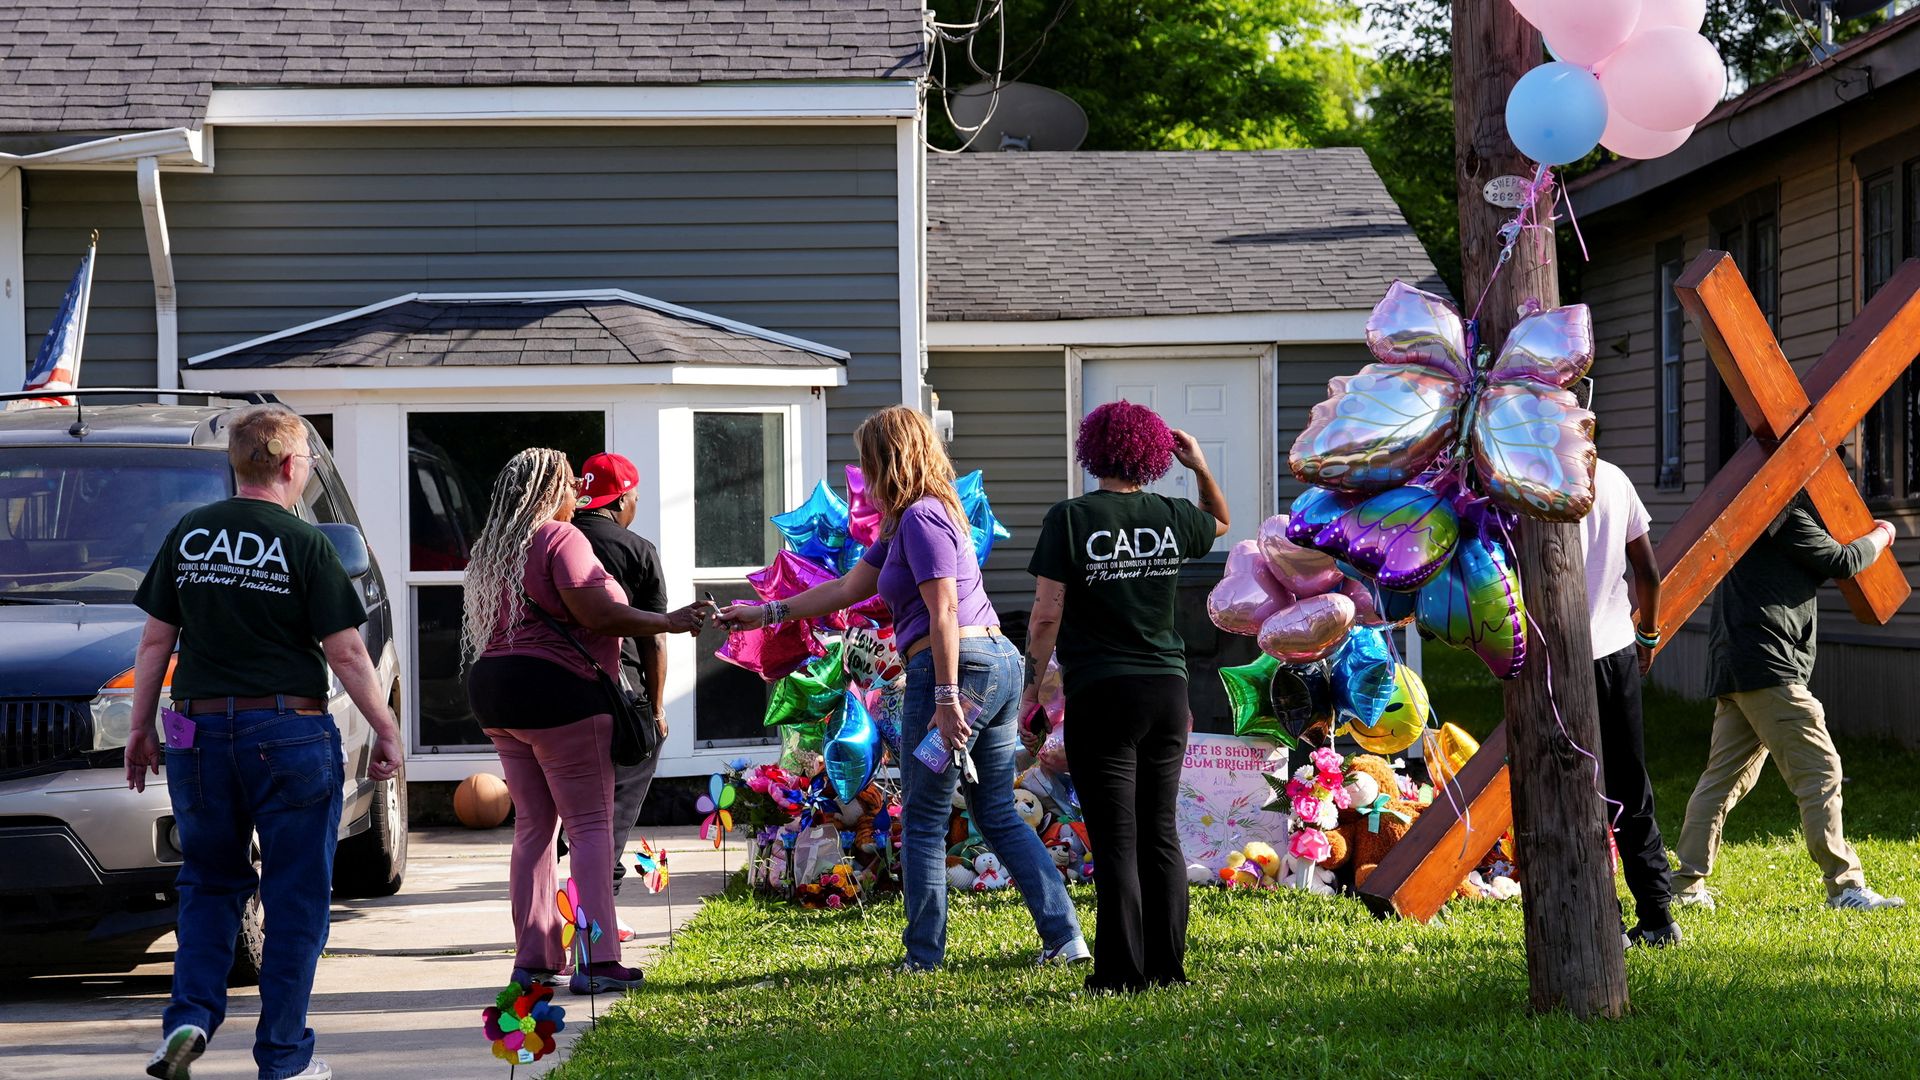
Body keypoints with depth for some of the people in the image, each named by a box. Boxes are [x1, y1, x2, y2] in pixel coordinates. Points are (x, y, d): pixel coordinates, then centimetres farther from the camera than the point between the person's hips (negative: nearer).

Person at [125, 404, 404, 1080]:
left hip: (200, 732, 4)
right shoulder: (305, 548, -7)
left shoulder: (188, 536, 5)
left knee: (209, 884, 19)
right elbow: (346, 653, -7)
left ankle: (190, 1015, 0)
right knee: (296, 898, 6)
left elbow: (156, 640, 7)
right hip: (289, 733, -4)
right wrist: (387, 732, 1)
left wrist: (141, 729, 15)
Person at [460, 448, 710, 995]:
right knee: (591, 825, -5)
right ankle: (597, 962, -10)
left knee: (533, 824, 12)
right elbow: (595, 611, -18)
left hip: (494, 690, 9)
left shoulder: (493, 547, 17)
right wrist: (670, 622, -11)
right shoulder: (559, 538, -10)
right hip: (555, 689, -9)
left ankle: (532, 958, 11)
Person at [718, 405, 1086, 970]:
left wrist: (947, 697, -22)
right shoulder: (904, 524, 21)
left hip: (954, 666, -10)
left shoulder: (921, 517, -10)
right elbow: (848, 588, 26)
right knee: (999, 814, 12)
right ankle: (1065, 937, 7)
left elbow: (944, 612, -18)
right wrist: (767, 613, 27)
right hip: (1000, 662, 10)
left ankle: (924, 957, 6)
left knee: (924, 821, 1)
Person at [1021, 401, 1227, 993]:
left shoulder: (1071, 518, -8)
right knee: (1160, 833, 12)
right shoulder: (1171, 518, 4)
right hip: (1167, 690, 4)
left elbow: (1047, 613, -10)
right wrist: (1200, 467, 20)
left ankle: (1122, 971, 0)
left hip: (1102, 696, -4)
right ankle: (1167, 965, 14)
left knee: (1116, 839, -1)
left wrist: (1032, 685, 0)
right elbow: (1220, 523, 29)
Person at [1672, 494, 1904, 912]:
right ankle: (1844, 884, -10)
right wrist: (1881, 534, 16)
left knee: (1724, 776, 11)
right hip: (1767, 663, -10)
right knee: (1820, 770, -8)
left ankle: (1688, 884, 10)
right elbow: (1842, 562, -3)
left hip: (1731, 669, 10)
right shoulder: (1788, 518, -6)